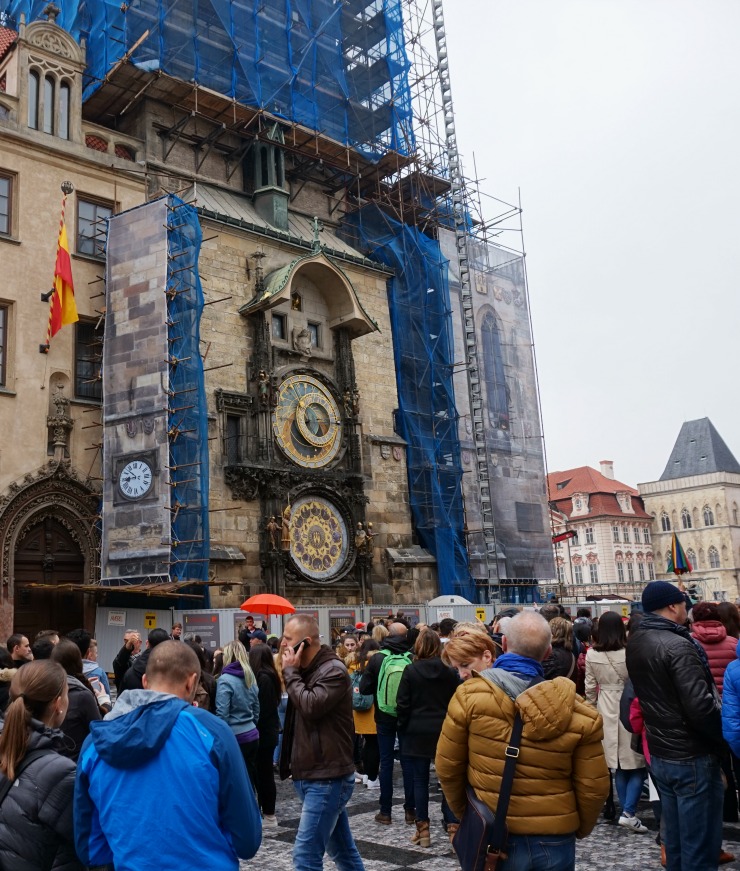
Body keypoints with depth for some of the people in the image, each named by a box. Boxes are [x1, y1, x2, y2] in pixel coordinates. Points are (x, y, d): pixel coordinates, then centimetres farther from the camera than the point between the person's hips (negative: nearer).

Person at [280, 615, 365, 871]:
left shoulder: (333, 670, -14)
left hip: (327, 778, -9)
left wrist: (291, 672, -15)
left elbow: (310, 706, -26)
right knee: (342, 850, 16)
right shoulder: (306, 671, 13)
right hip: (309, 776, 9)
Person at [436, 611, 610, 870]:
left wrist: (462, 811, 12)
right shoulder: (578, 713, -14)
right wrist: (580, 828, 14)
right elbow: (593, 787, -6)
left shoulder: (469, 695, -17)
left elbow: (447, 767, -7)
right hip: (554, 842, 1)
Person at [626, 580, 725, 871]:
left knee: (674, 840, 19)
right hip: (691, 757, -8)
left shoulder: (635, 643, 7)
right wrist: (725, 739, -10)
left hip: (660, 753, 8)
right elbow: (700, 706, -25)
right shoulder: (678, 646, -21)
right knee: (699, 846, 3)